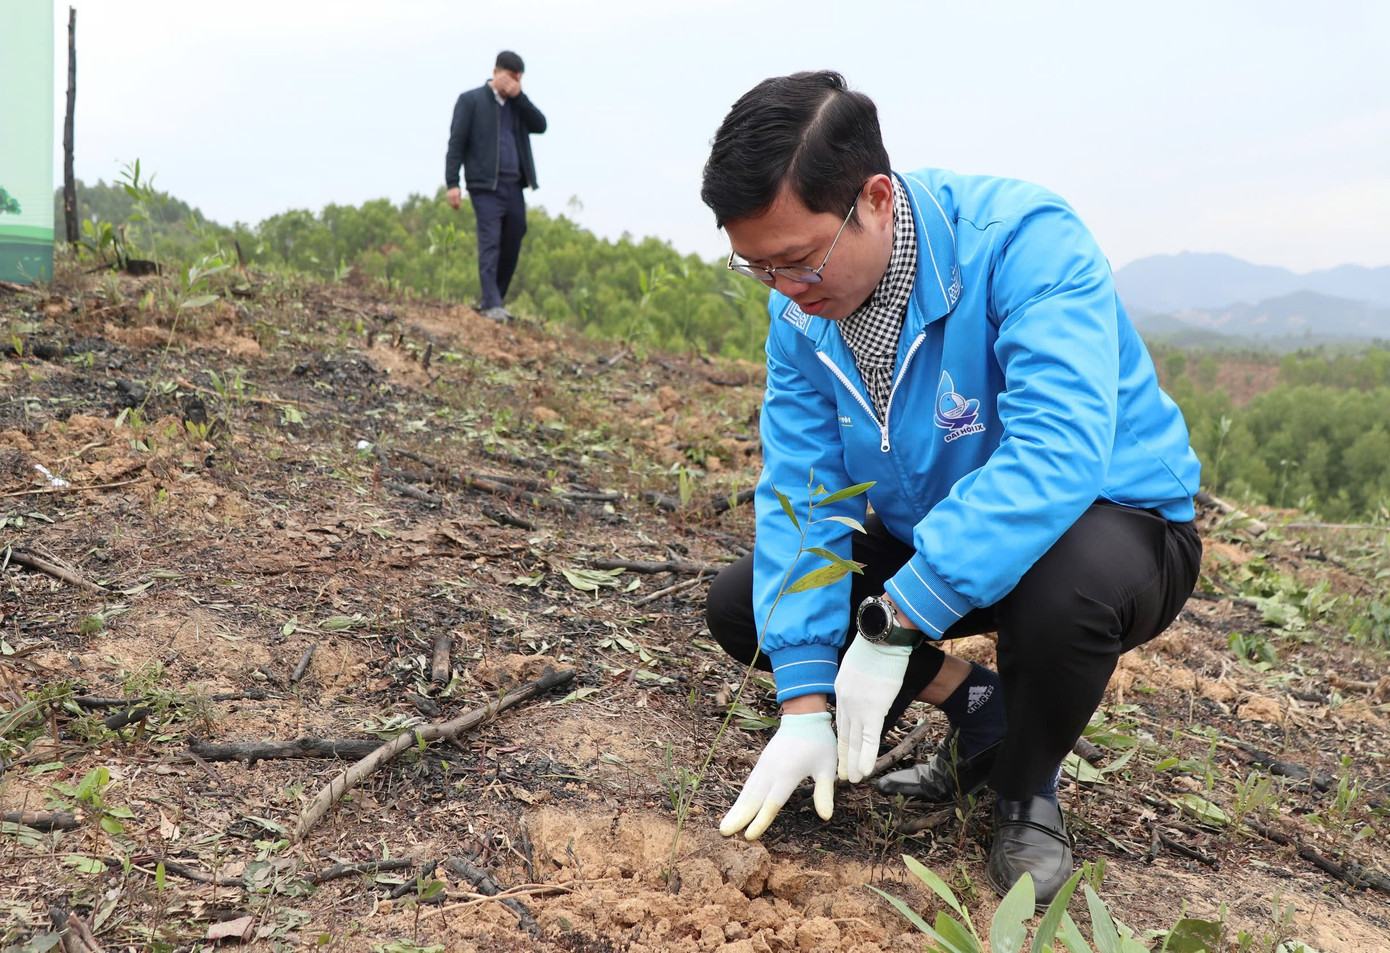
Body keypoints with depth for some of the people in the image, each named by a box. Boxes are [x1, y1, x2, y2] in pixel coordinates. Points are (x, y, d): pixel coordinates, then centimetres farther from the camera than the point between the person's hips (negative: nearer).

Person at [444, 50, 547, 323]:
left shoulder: (517, 104, 17)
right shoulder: (471, 100, 2)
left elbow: (540, 126, 4)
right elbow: (456, 142, -3)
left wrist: (519, 97, -5)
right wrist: (452, 183, -11)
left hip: (514, 186, 6)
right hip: (485, 185, -6)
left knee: (511, 246, 6)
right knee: (490, 242, -13)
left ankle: (497, 301, 16)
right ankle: (492, 304, -16)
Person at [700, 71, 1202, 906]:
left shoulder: (1023, 241, -30)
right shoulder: (802, 306, -10)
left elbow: (1057, 453, -42)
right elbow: (800, 491, -12)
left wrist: (893, 623, -42)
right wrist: (806, 701, -20)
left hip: (1114, 521, -5)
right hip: (921, 537, 6)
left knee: (1065, 585, -41)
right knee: (741, 607, -5)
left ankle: (1028, 790, -6)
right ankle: (980, 714, 10)